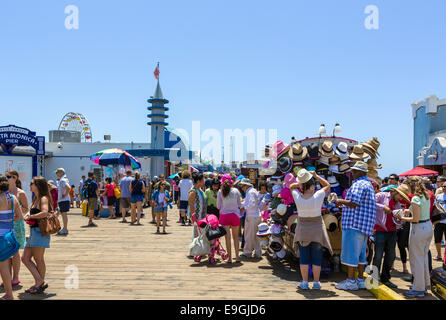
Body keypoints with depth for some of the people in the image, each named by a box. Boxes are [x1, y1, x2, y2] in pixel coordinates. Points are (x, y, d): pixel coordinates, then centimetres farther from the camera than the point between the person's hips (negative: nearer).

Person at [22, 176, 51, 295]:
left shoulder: (44, 198, -12)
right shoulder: (36, 199, 17)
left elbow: (45, 213, -28)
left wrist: (30, 217, -16)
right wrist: (28, 214, 5)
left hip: (40, 232, -10)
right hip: (33, 232, 10)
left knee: (38, 259, -1)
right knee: (25, 258, 9)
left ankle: (41, 284, 10)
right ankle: (39, 281, 15)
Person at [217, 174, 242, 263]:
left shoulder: (220, 192, -5)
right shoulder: (236, 191, -2)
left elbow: (218, 206, 0)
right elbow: (239, 204, 5)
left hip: (224, 215, -1)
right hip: (235, 215, 1)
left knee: (227, 237, 2)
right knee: (235, 236, 13)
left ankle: (229, 257, 3)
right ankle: (237, 256, 13)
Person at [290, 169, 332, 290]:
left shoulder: (298, 197, -11)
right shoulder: (317, 196, -16)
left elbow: (291, 186, 10)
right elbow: (327, 185, 2)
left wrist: (301, 183, -2)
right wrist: (316, 176, 2)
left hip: (302, 230, 2)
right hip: (317, 230, -2)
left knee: (304, 257, 8)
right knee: (316, 257, 7)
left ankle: (304, 282, 9)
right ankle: (316, 282, 11)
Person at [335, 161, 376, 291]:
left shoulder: (358, 184, -13)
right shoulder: (368, 184, 21)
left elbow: (354, 203, -23)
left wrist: (342, 201, -7)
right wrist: (344, 205, 22)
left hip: (355, 223, -11)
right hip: (364, 226, 11)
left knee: (350, 252, -5)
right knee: (360, 253, 13)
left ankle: (351, 281, -2)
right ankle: (360, 280, 18)